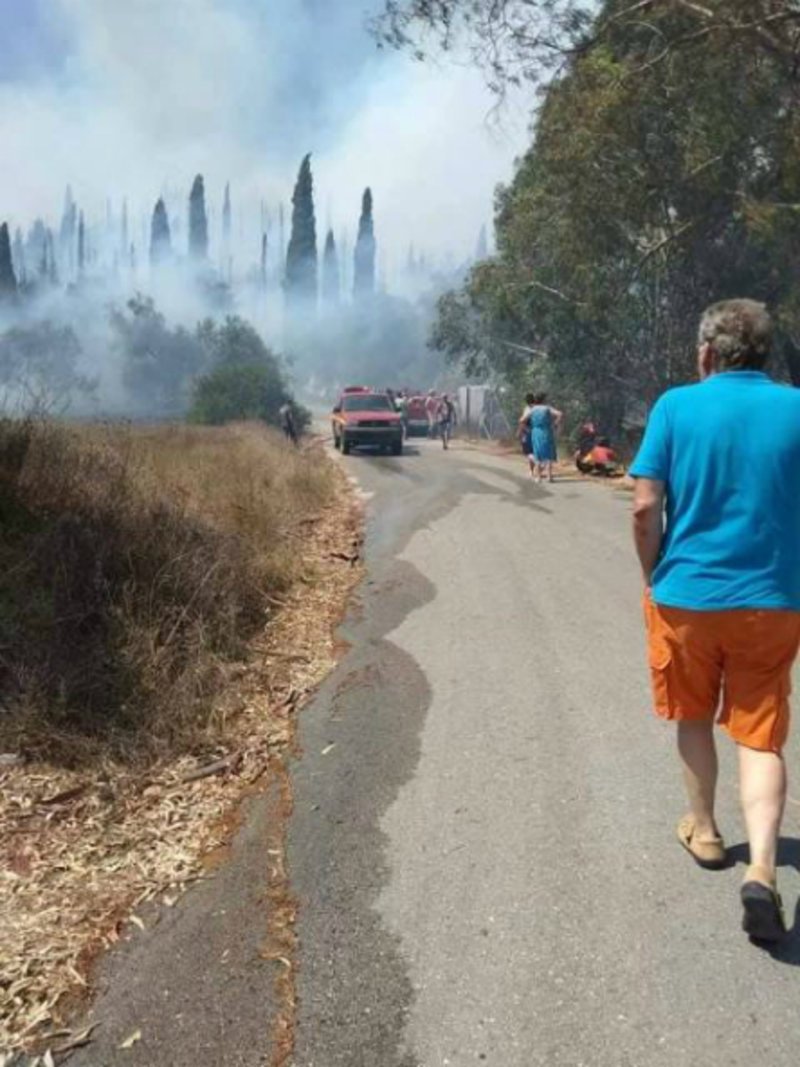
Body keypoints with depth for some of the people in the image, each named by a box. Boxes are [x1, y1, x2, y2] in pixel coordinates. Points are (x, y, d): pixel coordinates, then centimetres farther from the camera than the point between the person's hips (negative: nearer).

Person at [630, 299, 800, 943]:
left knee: (694, 719, 21)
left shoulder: (677, 406, -6)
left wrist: (654, 575, 4)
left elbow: (645, 508, -11)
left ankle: (703, 830, 37)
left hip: (687, 595, 0)